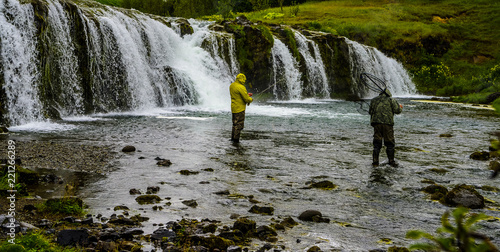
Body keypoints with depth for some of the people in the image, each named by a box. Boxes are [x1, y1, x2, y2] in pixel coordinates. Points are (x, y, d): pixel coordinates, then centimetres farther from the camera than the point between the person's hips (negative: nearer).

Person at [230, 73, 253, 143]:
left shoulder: (232, 85, 7)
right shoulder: (241, 87, -21)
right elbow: (246, 99, -19)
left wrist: (247, 94, 15)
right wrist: (251, 99, 2)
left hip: (233, 108, 9)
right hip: (240, 108, -9)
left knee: (235, 123, 19)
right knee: (239, 124, -2)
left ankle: (233, 138, 26)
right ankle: (236, 140, 1)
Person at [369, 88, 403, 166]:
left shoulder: (374, 100, 16)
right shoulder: (391, 100, 5)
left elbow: (370, 112, 18)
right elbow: (397, 110, -2)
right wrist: (400, 107, 19)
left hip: (376, 123, 3)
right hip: (387, 123, -3)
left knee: (377, 143, 7)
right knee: (390, 143, 6)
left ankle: (375, 161, 3)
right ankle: (391, 161, 6)